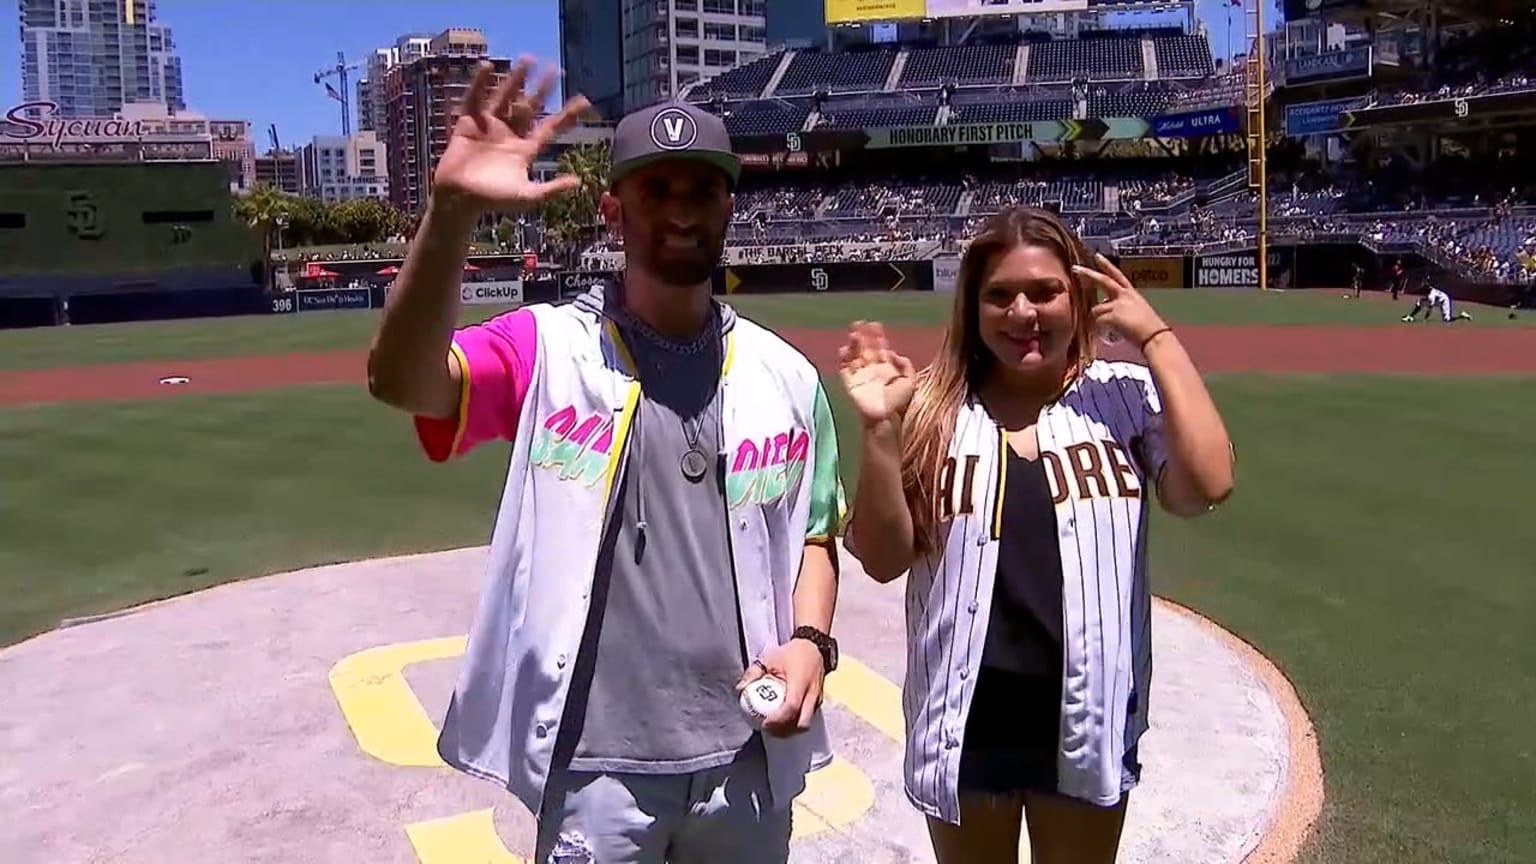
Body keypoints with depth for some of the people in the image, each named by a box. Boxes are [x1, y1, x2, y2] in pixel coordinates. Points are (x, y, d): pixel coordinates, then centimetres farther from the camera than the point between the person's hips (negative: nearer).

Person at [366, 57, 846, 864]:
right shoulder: (545, 351, -7)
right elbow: (400, 381, -25)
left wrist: (810, 640, -6)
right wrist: (451, 212, -38)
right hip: (594, 766, -3)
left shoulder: (785, 375, 3)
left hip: (747, 759, 3)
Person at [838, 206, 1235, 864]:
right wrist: (880, 428, -21)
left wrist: (1158, 338, -18)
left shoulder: (1125, 398, -5)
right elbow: (884, 559, -8)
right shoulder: (934, 411, -5)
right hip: (964, 720, 0)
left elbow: (1206, 486, -21)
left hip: (1087, 719, 0)